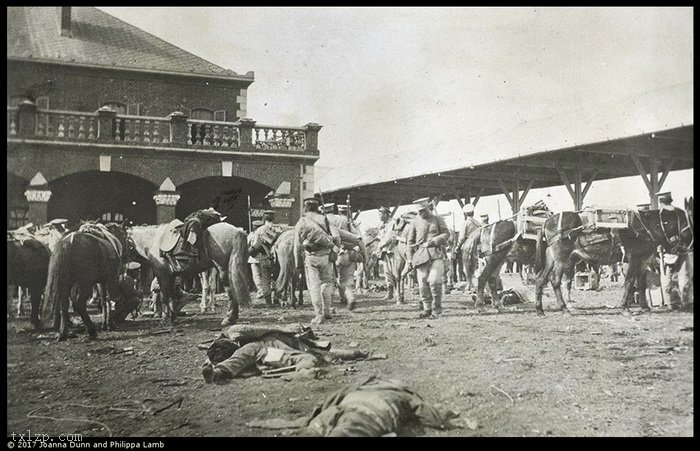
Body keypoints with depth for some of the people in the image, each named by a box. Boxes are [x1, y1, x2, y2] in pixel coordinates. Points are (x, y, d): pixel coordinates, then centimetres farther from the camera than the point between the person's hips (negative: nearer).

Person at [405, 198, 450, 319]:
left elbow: (446, 234, 6)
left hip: (436, 254, -2)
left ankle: (437, 309, 0)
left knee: (434, 281, -14)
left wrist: (433, 241, -10)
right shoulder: (415, 222, 10)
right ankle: (427, 309, 10)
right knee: (423, 283, -2)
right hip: (420, 255, 2)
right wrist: (409, 259, 5)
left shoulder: (438, 219, 8)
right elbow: (410, 241, 12)